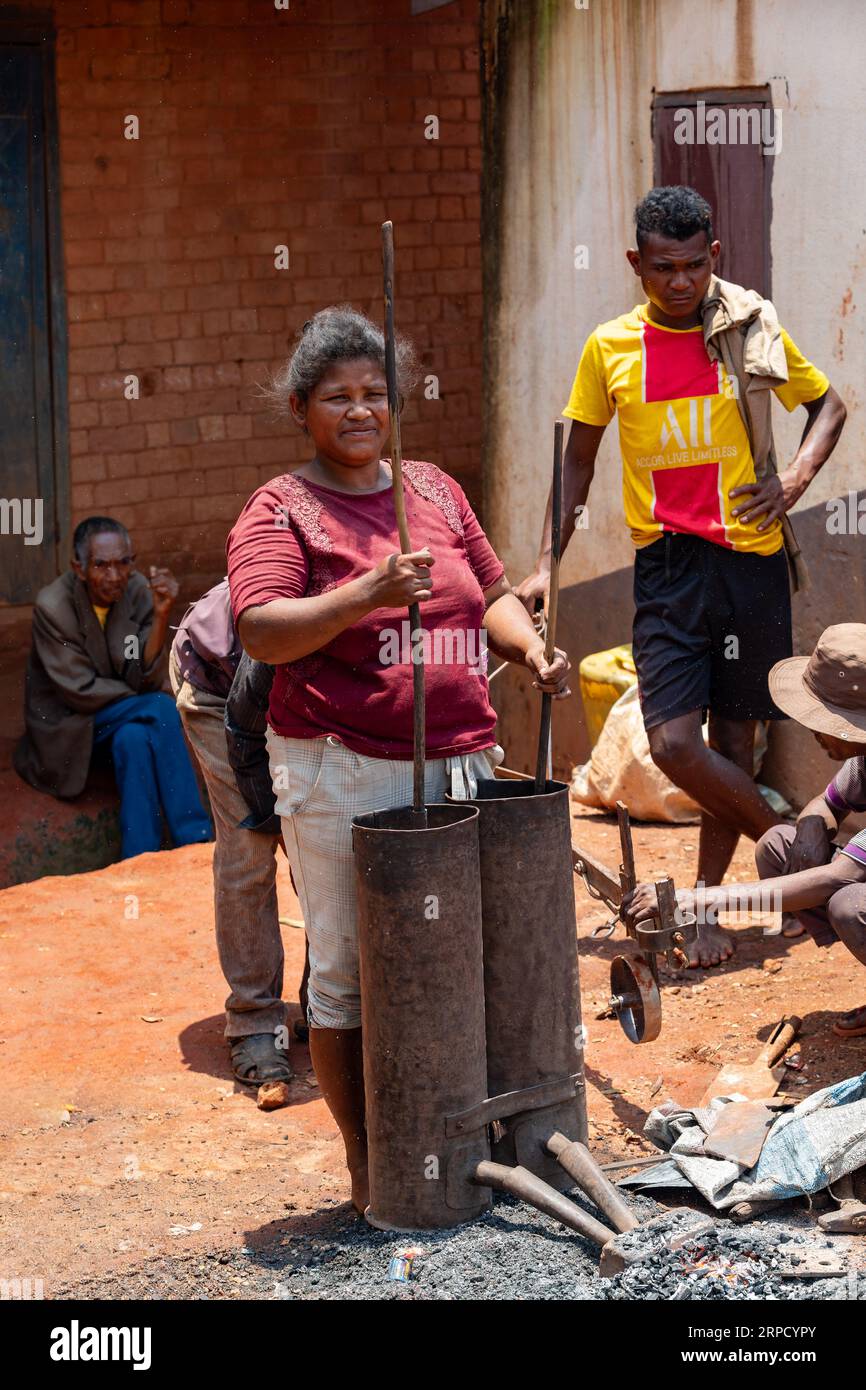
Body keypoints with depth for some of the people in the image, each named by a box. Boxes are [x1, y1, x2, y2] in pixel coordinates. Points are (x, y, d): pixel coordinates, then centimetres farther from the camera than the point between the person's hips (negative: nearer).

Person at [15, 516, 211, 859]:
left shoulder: (137, 589, -12)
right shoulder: (53, 605, -23)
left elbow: (144, 678, -16)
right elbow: (80, 691, -20)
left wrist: (161, 613, -30)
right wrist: (154, 702, -15)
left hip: (118, 718, 4)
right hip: (66, 724, -4)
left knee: (135, 738, -30)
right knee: (163, 710, -26)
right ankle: (195, 840, -22)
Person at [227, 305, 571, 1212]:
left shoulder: (434, 491, 15)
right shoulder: (280, 512, -3)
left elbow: (490, 594, 21)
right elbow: (262, 630, -16)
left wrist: (532, 649, 1)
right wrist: (367, 594, -29)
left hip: (456, 760, 5)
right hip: (341, 775, -5)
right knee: (348, 973, 0)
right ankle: (364, 1164, 11)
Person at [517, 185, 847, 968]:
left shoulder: (753, 331, 1)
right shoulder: (610, 348, 4)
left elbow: (828, 404, 16)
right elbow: (578, 459, 13)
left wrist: (797, 476, -2)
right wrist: (549, 564, 8)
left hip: (750, 558, 0)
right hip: (666, 566, 1)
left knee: (733, 739, 6)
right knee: (673, 742, -12)